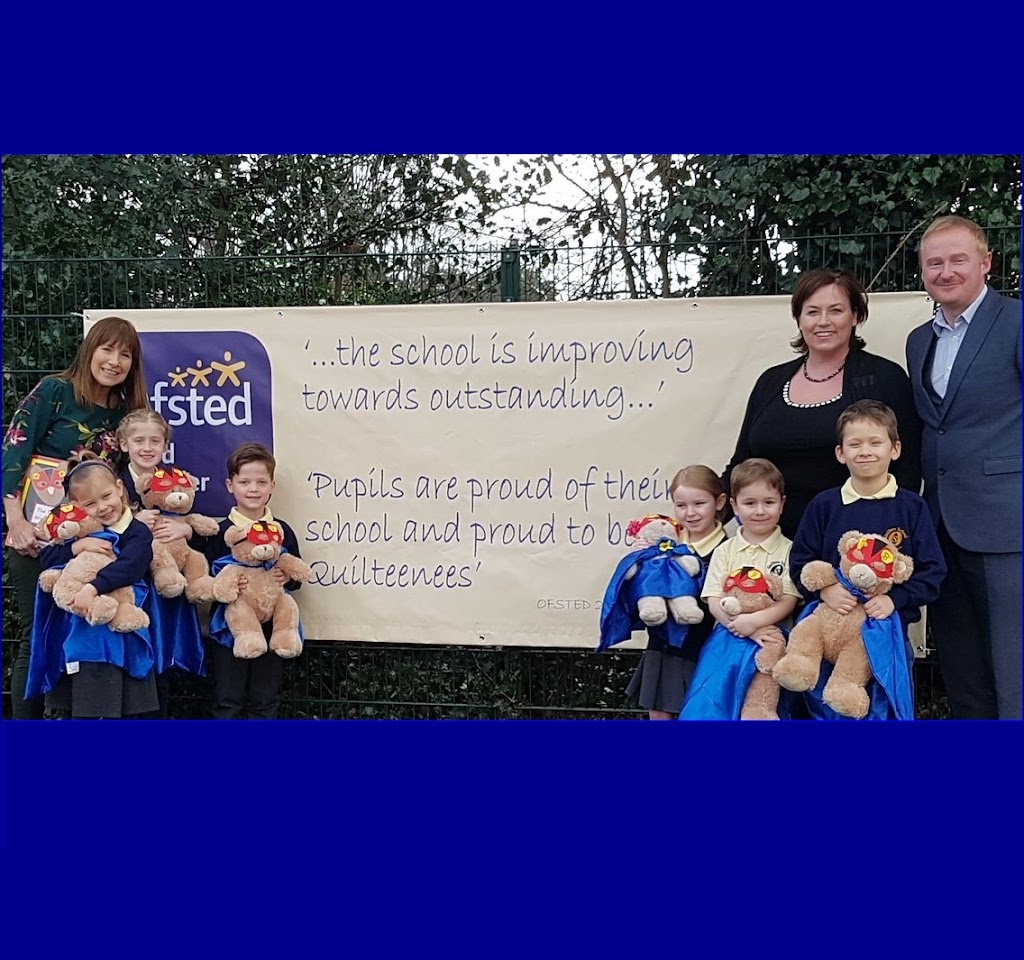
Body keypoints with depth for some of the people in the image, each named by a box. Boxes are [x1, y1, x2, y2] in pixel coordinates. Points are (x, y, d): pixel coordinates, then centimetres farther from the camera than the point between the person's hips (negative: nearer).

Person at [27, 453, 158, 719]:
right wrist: (76, 546, -15)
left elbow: (129, 567, -24)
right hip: (73, 635, 5)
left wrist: (92, 587, -37)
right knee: (65, 709, 12)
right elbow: (45, 558, 2)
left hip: (114, 634, -5)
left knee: (116, 710, 0)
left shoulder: (138, 532, -7)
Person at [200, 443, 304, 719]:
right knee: (228, 701, 7)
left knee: (265, 701, 11)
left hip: (270, 627, 2)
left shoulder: (282, 531, 2)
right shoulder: (219, 532, -4)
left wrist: (288, 578, -14)